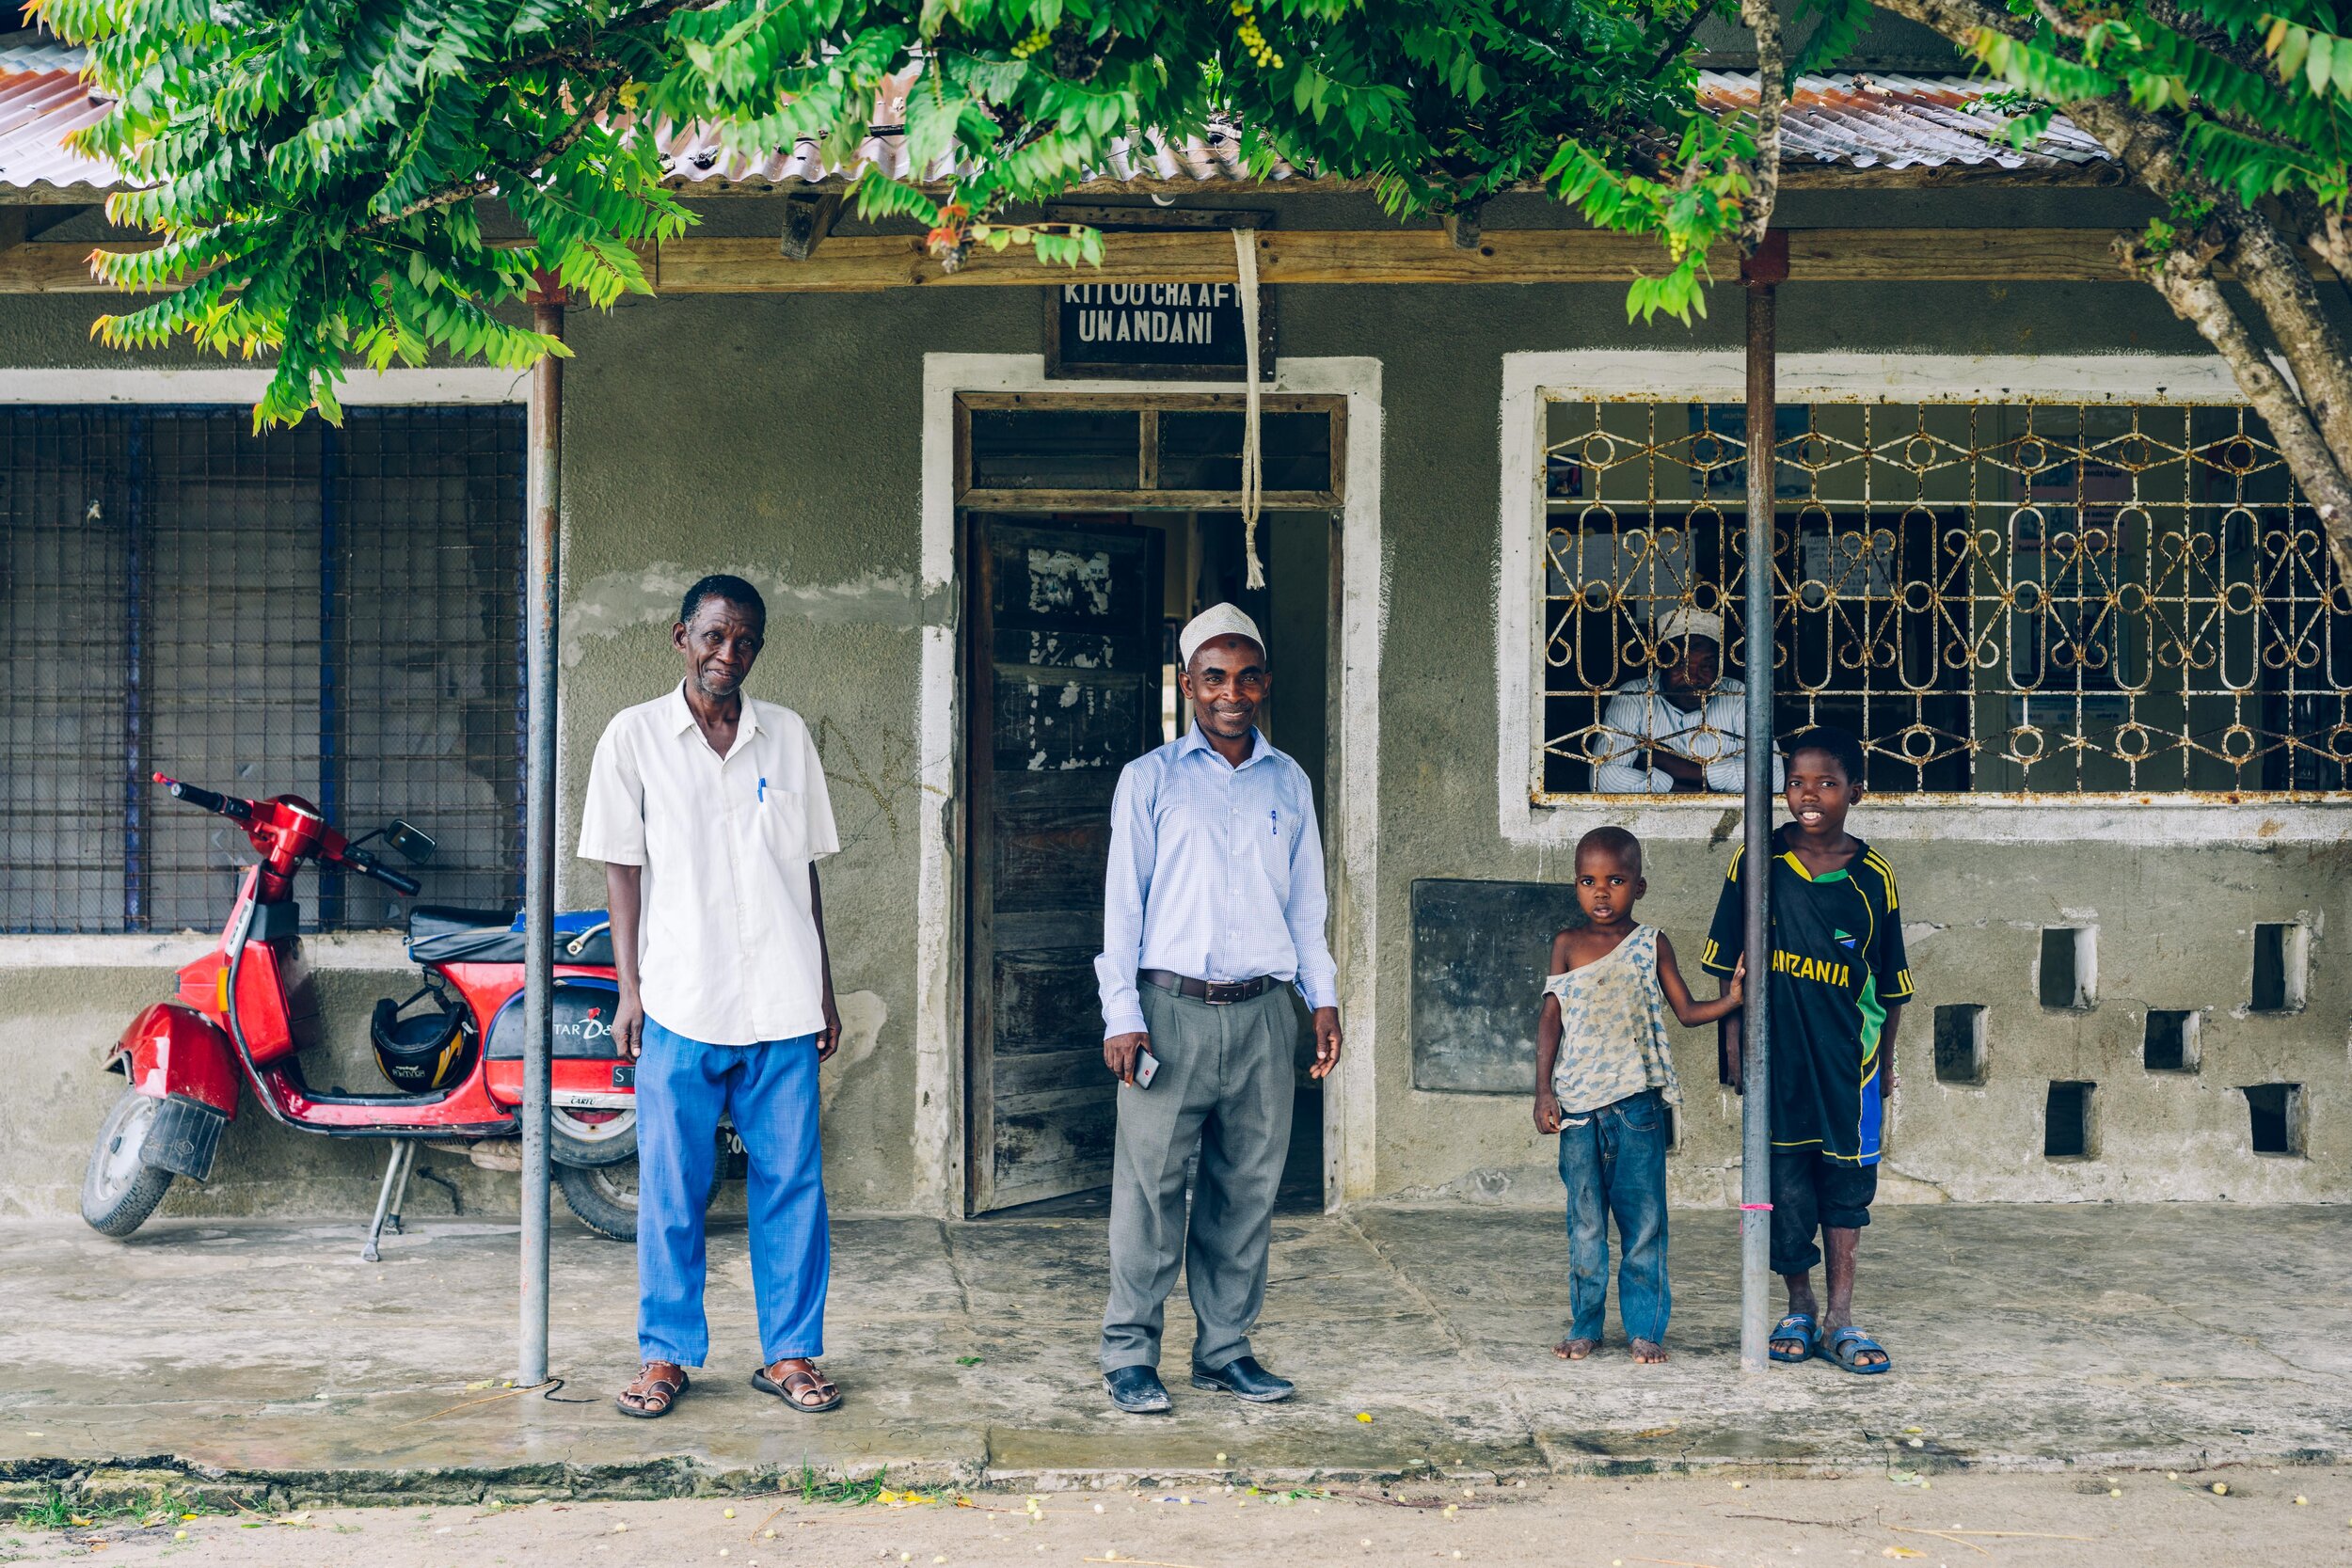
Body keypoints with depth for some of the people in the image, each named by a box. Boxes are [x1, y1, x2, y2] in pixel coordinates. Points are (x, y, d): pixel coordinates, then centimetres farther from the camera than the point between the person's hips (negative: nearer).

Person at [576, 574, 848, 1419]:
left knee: (791, 1180, 4)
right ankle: (665, 1354, 15)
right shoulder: (635, 736, 3)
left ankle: (789, 1352, 14)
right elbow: (622, 869, 4)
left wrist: (824, 992, 11)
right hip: (680, 1002, -2)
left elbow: (806, 869, 13)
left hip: (783, 1004, 2)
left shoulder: (787, 736, 9)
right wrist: (629, 989, -2)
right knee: (671, 1186, 3)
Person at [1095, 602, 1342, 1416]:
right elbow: (1123, 900, 0)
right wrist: (1122, 1014, -7)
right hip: (1172, 1008, -3)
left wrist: (1323, 997, 11)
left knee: (1248, 1187, 6)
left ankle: (1225, 1348, 17)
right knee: (1151, 1184, -2)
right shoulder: (1151, 779, 3)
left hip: (1262, 1011, 3)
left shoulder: (1289, 783, 13)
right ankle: (1129, 1354, 7)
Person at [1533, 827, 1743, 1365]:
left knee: (1643, 1219, 1)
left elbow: (1687, 1010, 7)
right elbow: (1551, 1018, 6)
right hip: (1578, 1103, 1)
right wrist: (1544, 1092, 0)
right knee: (1585, 1223, 5)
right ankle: (1585, 1326, 15)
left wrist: (1731, 1000, -11)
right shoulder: (1568, 945, 7)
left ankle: (1646, 1329, 10)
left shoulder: (1651, 944, 5)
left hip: (1637, 1101, -1)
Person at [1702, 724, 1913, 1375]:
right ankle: (1799, 1309, 20)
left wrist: (1885, 1059, 10)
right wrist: (1737, 1040, 2)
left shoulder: (1872, 876, -2)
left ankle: (1840, 1317, 15)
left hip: (1848, 1055, 1)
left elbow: (1890, 980, 6)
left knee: (1846, 1179, 7)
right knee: (1784, 1181, 4)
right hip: (1777, 1050, -1)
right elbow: (1733, 965, 4)